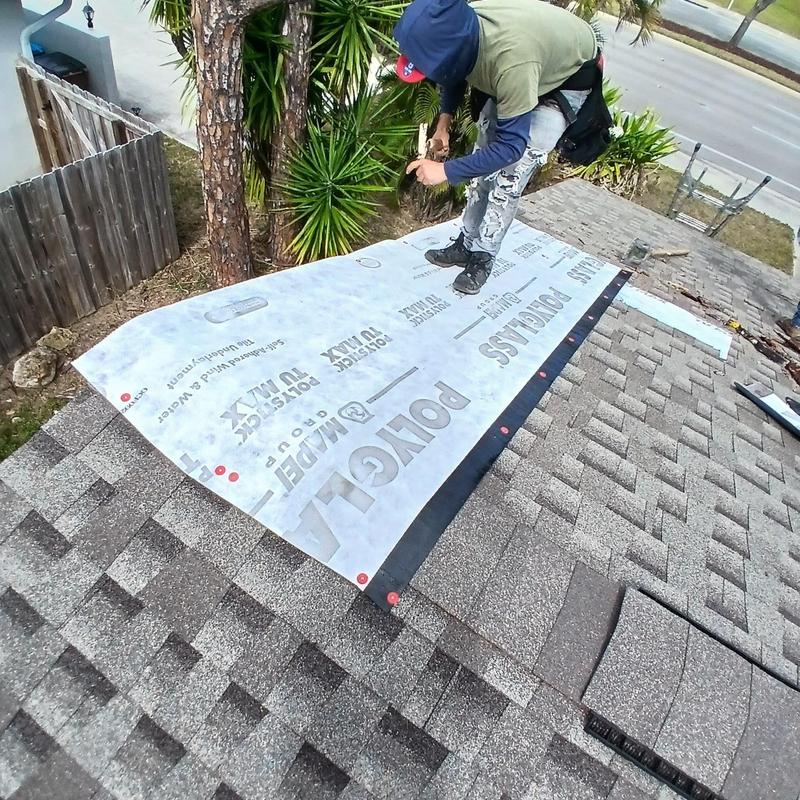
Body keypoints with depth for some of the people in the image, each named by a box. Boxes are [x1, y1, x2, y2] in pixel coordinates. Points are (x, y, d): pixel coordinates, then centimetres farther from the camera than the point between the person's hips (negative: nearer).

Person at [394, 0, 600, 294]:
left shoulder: (511, 60, -44)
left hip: (569, 77, -7)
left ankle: (482, 256, 0)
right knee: (485, 152, 4)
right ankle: (467, 243, 15)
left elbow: (511, 145, -36)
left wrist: (446, 170, -37)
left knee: (511, 171, -14)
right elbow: (453, 75, 0)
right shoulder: (458, 32, -24)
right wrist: (444, 122, -11)